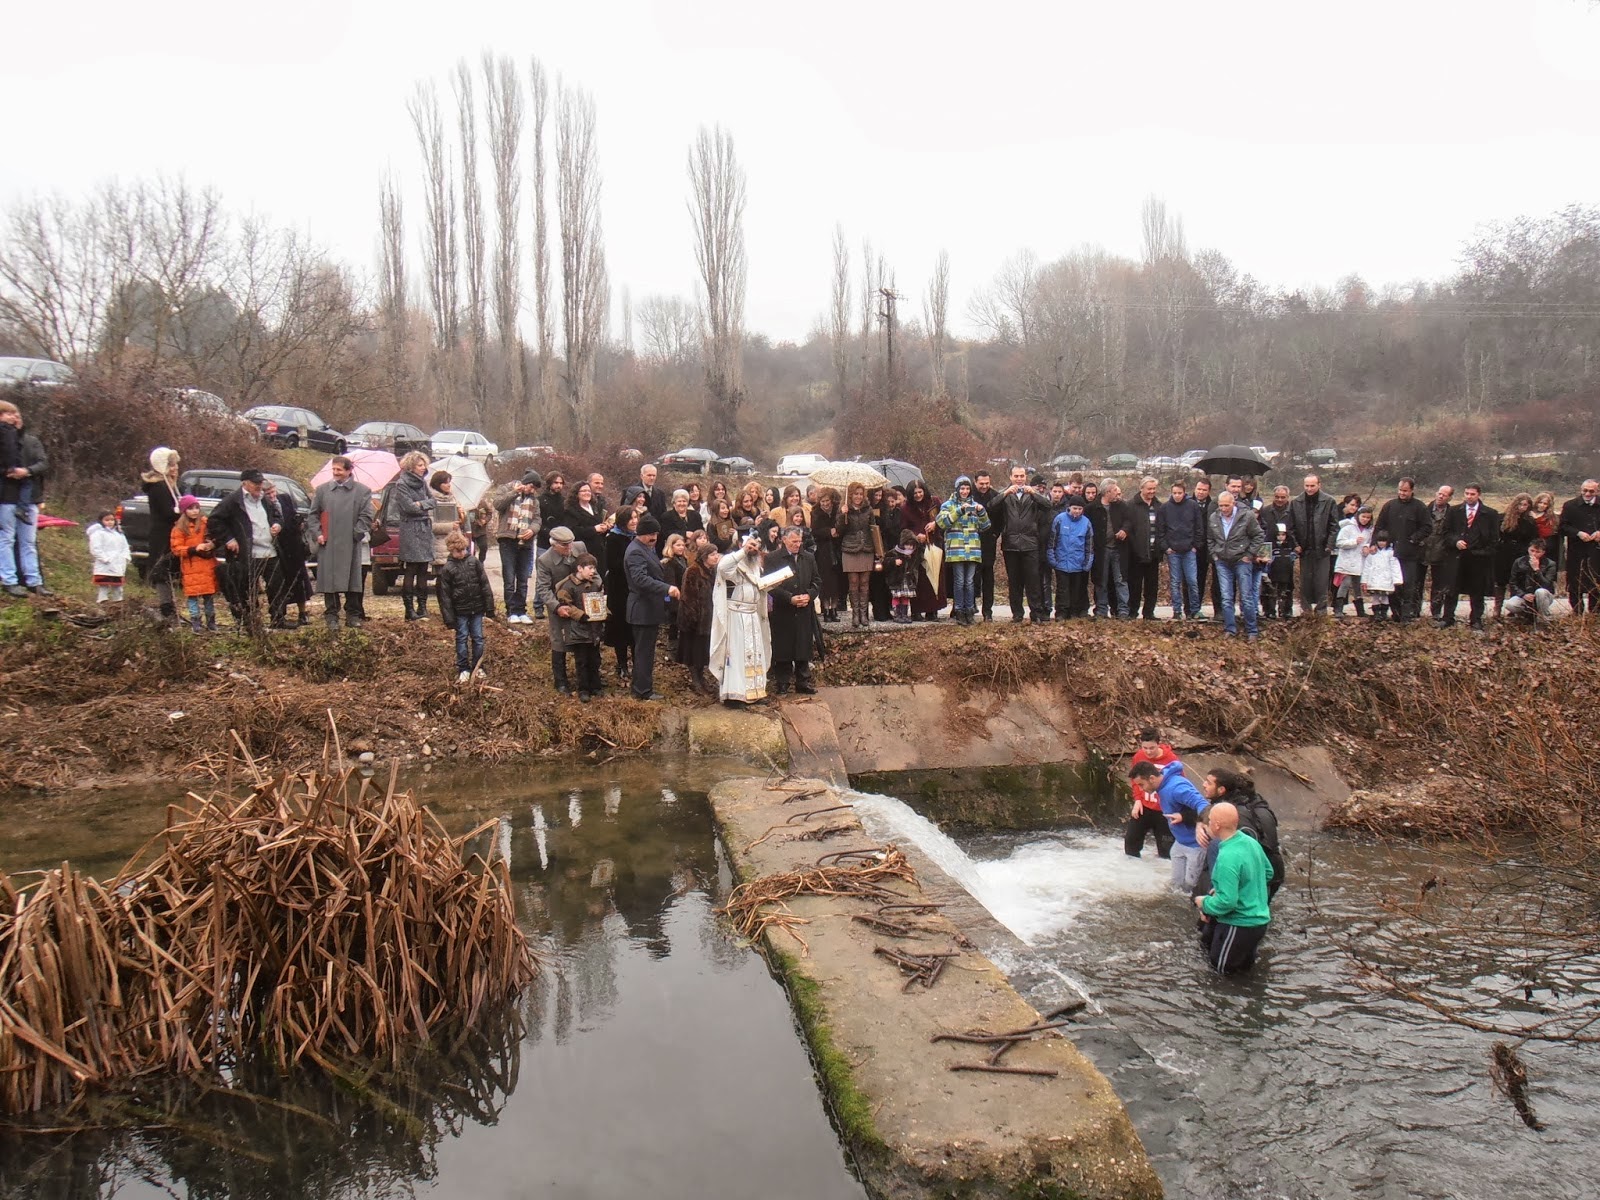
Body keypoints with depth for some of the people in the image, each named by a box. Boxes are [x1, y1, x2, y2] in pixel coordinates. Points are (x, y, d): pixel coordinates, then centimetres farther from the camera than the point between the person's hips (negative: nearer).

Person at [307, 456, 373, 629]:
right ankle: (331, 615, 9)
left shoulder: (362, 491, 3)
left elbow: (366, 516, 1)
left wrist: (357, 533, -8)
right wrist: (318, 533, 1)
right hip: (328, 545, 1)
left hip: (351, 545, -1)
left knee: (352, 580, 3)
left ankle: (353, 615, 12)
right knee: (329, 579, 2)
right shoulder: (322, 489, 9)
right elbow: (312, 514, 13)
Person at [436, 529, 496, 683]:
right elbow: (445, 595, -7)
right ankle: (463, 669, 17)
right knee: (462, 638, 6)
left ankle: (477, 667, 22)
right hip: (460, 611, -2)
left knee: (478, 637, 9)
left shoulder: (474, 561, -2)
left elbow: (485, 585, 1)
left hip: (477, 608, 2)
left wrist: (489, 608, -1)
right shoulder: (446, 569, -8)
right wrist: (449, 618, -9)